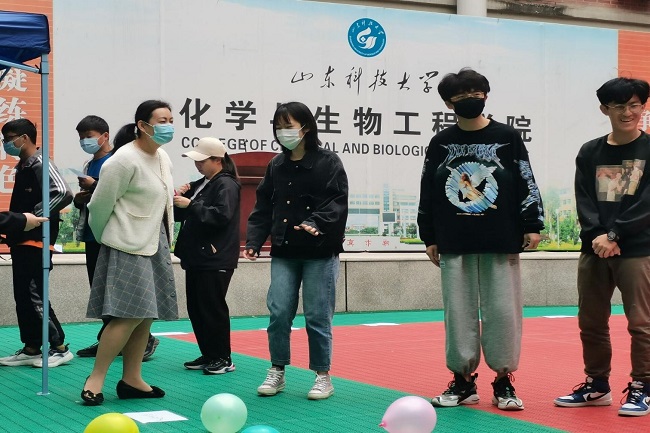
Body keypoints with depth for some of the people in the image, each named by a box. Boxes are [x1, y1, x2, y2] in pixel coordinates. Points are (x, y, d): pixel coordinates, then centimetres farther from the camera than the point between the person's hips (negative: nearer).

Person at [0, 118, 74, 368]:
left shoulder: (40, 164, -13)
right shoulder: (22, 166, 15)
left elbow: (64, 195, -26)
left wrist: (34, 218, -22)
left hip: (36, 242, -10)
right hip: (21, 242, 10)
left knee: (35, 296, -8)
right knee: (22, 297, 10)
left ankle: (60, 348, 0)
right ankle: (31, 349, 16)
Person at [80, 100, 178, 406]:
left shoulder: (163, 158, 10)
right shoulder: (125, 160, -16)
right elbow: (100, 205, -11)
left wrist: (162, 241, 19)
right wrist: (105, 238, 3)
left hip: (155, 245, 8)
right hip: (128, 248, -8)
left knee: (146, 316, 8)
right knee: (130, 315, -14)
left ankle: (131, 380, 15)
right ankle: (96, 378, -4)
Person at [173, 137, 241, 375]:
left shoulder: (226, 185, -10)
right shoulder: (200, 184, 18)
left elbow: (222, 214, -25)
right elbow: (180, 215, 24)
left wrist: (190, 205, -24)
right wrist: (180, 199, 3)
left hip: (216, 259, -9)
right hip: (196, 257, 9)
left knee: (213, 308, -6)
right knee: (195, 308, 11)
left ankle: (223, 359, 3)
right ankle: (208, 355, 20)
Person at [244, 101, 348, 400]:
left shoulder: (328, 163, -4)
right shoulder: (276, 166, 10)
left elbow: (337, 204, -12)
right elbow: (263, 207, 11)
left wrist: (316, 223, -29)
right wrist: (253, 242, 0)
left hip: (319, 252, -4)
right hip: (283, 252, 4)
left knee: (317, 316, 1)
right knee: (278, 312, 0)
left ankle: (323, 376, 14)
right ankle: (277, 372, 15)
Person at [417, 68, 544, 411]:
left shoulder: (507, 137, 2)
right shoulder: (441, 143, 7)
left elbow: (526, 184, 2)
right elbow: (427, 192, 9)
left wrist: (532, 225, -4)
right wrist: (429, 237, 7)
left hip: (501, 242, -2)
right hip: (454, 245, 2)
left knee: (502, 311, 0)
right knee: (459, 312, 5)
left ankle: (504, 381, 12)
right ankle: (463, 380, 16)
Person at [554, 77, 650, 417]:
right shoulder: (589, 153, 9)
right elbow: (584, 201, 3)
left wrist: (615, 234, -15)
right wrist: (597, 235, -13)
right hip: (594, 251, 4)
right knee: (591, 323, 9)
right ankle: (596, 386, 22)